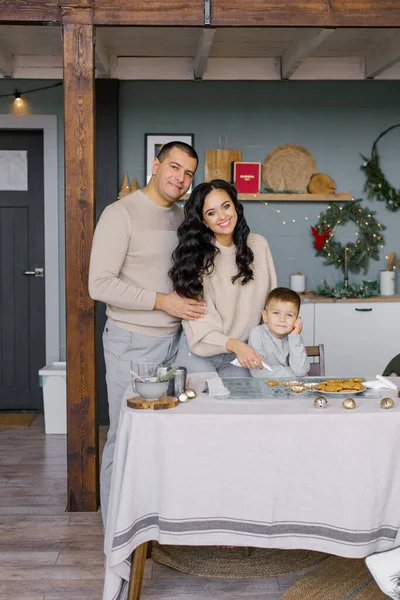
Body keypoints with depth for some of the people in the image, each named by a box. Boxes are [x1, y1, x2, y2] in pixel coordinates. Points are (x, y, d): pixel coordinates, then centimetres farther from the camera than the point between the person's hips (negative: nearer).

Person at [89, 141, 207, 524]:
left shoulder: (181, 219, 13)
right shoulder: (121, 213, -11)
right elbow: (100, 284, -18)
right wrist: (162, 301, -18)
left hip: (173, 341, 7)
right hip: (132, 344, -7)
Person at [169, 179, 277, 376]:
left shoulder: (258, 245, -2)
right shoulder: (194, 256, -11)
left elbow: (271, 301, 7)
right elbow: (196, 324, -13)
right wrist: (234, 344, -27)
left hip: (242, 354, 3)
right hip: (199, 354, -2)